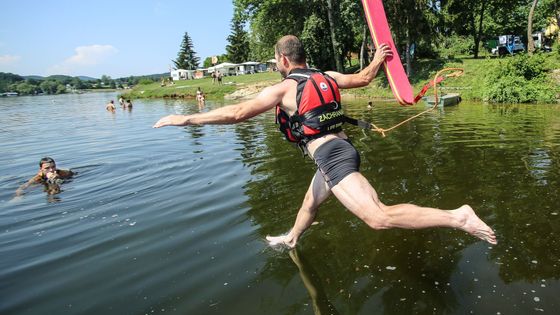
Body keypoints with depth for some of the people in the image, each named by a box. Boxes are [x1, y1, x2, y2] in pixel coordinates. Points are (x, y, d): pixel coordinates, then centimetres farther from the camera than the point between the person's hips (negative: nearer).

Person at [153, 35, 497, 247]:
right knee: (310, 203, 31)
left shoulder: (284, 88, -6)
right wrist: (378, 58, 48)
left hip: (332, 156, -10)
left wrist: (186, 119, -6)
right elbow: (363, 78, 26)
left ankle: (457, 217, -22)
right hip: (340, 150, 10)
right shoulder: (326, 76, 14)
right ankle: (290, 240, 57)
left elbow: (238, 112, -12)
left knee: (379, 217, -18)